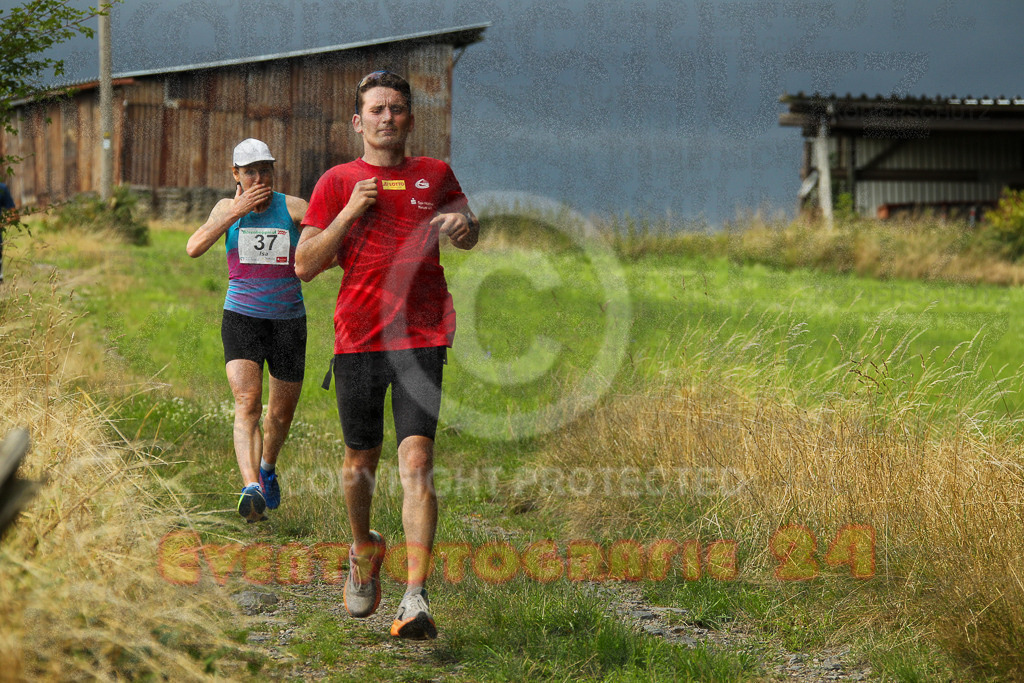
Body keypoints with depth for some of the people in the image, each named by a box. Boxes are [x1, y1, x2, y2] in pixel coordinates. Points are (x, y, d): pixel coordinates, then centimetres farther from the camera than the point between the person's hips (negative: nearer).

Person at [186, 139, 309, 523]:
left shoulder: (293, 208, -2)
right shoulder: (228, 208, 4)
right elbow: (194, 248, -10)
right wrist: (236, 212, -16)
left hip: (288, 319, 1)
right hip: (241, 318, -1)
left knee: (281, 413, 12)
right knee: (247, 403, -22)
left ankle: (267, 468, 44)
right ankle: (251, 489, -36)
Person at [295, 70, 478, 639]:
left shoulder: (436, 175, 11)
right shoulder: (338, 183, 7)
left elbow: (469, 239, 26)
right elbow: (305, 266, 3)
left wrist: (463, 224, 2)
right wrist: (349, 214, -8)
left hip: (422, 336, -1)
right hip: (358, 336, 1)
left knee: (416, 462, -13)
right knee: (361, 460, 11)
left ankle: (416, 599, -18)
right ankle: (364, 549, 42)